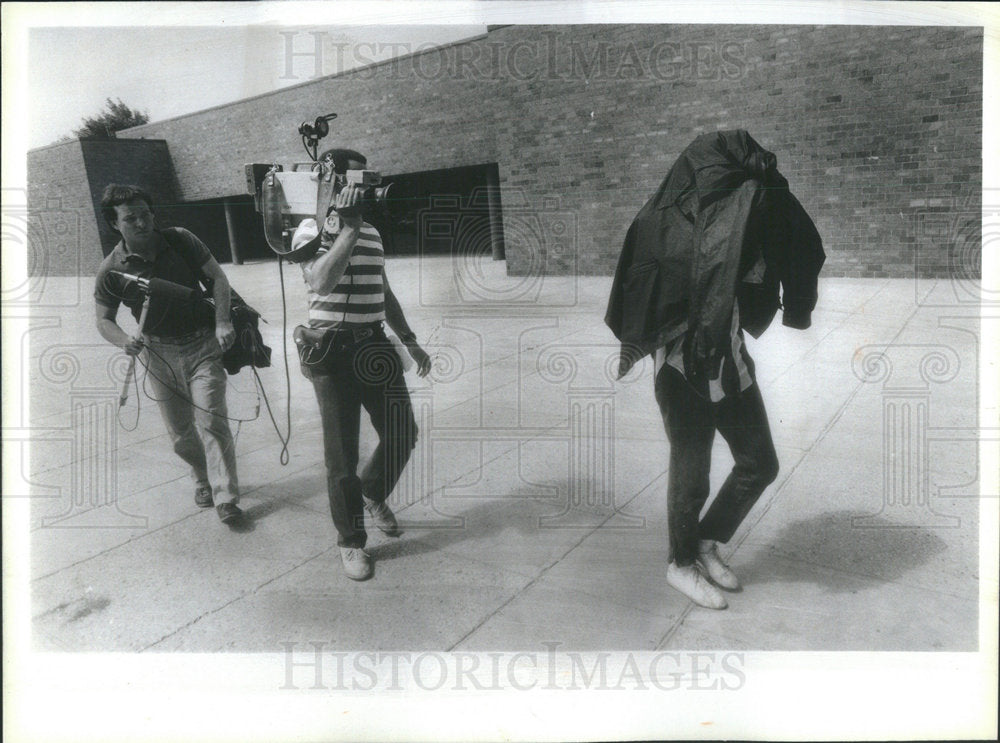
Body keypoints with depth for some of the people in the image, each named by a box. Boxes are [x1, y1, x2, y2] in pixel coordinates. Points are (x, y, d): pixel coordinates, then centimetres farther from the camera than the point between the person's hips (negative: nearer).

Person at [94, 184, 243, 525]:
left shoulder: (180, 240, -9)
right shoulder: (111, 270, -8)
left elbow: (217, 277, -1)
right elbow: (104, 320, 2)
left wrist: (222, 322, -14)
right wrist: (125, 341, -20)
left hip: (202, 345, -1)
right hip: (159, 352, 2)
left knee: (211, 420, -12)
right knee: (180, 432, 8)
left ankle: (225, 497, -4)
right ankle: (203, 479, 36)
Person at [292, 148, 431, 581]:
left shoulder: (371, 232, 14)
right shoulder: (312, 229, -6)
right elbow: (321, 281, -26)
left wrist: (409, 340, 20)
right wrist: (348, 229, -24)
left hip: (375, 346, 6)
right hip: (333, 352, -6)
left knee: (402, 434, 7)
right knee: (342, 454, 1)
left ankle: (373, 494, 37)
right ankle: (351, 542, 17)